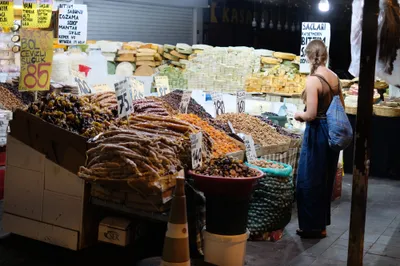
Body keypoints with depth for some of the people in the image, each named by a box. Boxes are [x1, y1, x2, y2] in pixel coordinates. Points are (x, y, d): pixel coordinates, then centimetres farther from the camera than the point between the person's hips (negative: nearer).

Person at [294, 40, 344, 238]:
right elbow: (341, 107, 13)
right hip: (332, 131, 8)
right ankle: (322, 222, 29)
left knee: (309, 181, 4)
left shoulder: (313, 80, -18)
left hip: (317, 132, -8)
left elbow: (311, 115, -21)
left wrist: (299, 115, -2)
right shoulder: (334, 77, 5)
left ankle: (313, 226, 12)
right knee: (326, 179, 17)